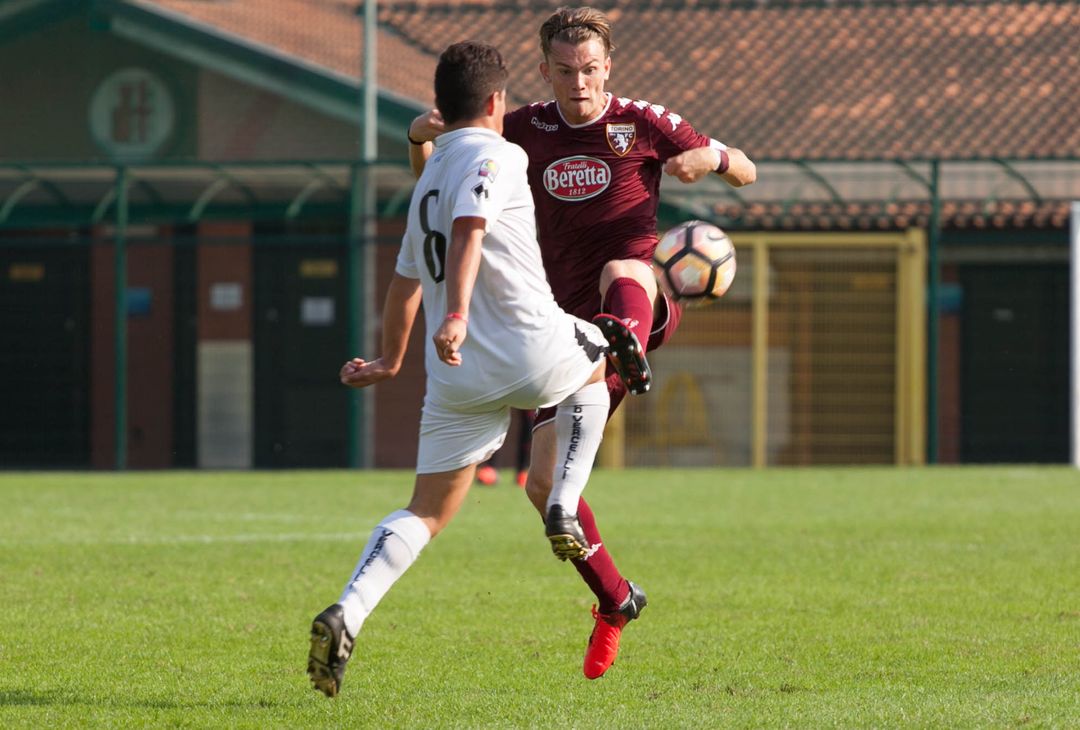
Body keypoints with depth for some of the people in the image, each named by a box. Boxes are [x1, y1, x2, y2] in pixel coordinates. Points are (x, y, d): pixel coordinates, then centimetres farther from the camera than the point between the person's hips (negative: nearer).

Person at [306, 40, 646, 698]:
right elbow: (469, 232, -22)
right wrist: (457, 316, -34)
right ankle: (564, 513, 15)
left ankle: (346, 615, -15)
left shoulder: (429, 178, 20)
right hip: (534, 350, -6)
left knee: (426, 514, 8)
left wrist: (390, 360, 43)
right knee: (594, 368, 30)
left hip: (457, 375, 6)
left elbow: (408, 278, 30)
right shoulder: (497, 156, -4)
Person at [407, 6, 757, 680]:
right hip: (572, 318, 4)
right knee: (544, 483, -4)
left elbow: (747, 174, 8)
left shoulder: (642, 123, 2)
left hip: (644, 299, -4)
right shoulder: (528, 131, 10)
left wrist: (711, 157, -17)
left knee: (622, 272, -41)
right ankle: (614, 602, 16)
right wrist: (421, 139, -8)